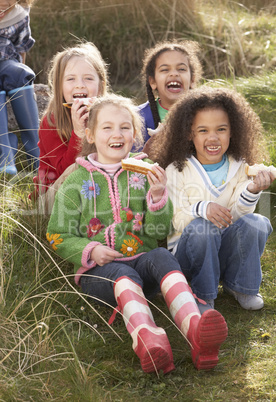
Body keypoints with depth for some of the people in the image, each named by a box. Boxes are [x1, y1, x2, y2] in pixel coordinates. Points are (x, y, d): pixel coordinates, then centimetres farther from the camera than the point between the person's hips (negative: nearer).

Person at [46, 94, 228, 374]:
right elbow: (58, 235, 9)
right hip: (98, 269, -1)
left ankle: (194, 328, -59)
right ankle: (146, 338, -67)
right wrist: (90, 251, -10)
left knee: (162, 256, -33)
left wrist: (158, 196, -11)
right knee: (124, 275, -36)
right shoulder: (78, 180, 8)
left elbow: (158, 231, 9)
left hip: (142, 259, 2)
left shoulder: (145, 171, 13)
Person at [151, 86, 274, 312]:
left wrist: (251, 191, -30)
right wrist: (202, 209, -33)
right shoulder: (177, 170, -8)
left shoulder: (240, 169, 1)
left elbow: (236, 215, -9)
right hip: (187, 250, -3)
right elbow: (175, 220, -12)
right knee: (200, 226, -34)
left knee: (255, 223, -24)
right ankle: (204, 293, -13)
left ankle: (239, 284, -2)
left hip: (228, 250, 3)